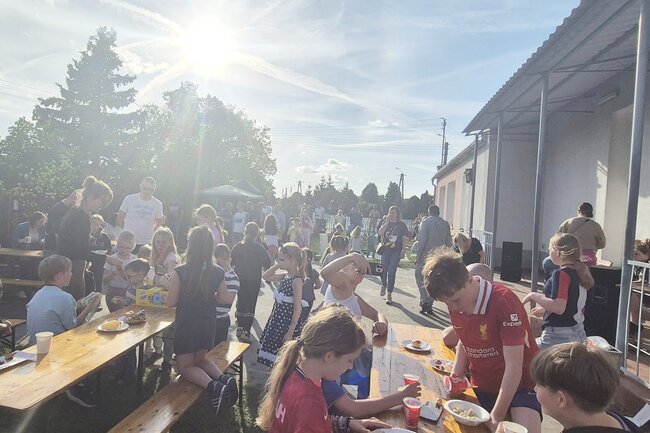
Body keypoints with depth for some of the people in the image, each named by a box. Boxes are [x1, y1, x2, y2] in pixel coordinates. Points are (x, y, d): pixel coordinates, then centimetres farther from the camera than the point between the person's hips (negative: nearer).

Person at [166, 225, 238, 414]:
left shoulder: (180, 272, -19)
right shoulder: (218, 273, -9)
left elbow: (171, 303, -10)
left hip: (186, 324, -4)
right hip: (208, 324, 4)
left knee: (185, 366, 14)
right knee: (200, 359, 27)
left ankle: (212, 385, -15)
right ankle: (224, 379, -1)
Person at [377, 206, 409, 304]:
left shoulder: (401, 225, 2)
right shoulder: (385, 223, 6)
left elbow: (404, 238, 3)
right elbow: (380, 233, -9)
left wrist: (403, 250, -6)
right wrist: (387, 222, -13)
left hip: (396, 252, -2)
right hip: (385, 250, 2)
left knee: (391, 272, -4)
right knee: (383, 270, 4)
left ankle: (389, 294, 4)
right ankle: (384, 286, 34)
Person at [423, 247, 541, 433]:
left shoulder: (504, 301, -26)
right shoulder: (455, 303, -5)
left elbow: (514, 367, -24)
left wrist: (497, 416, -23)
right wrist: (456, 377, -3)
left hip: (520, 385, -5)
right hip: (480, 387, 6)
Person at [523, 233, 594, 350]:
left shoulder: (561, 274, -17)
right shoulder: (578, 273, 10)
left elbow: (558, 307, -25)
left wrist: (534, 296, -14)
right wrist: (544, 309, 23)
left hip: (558, 336, -9)